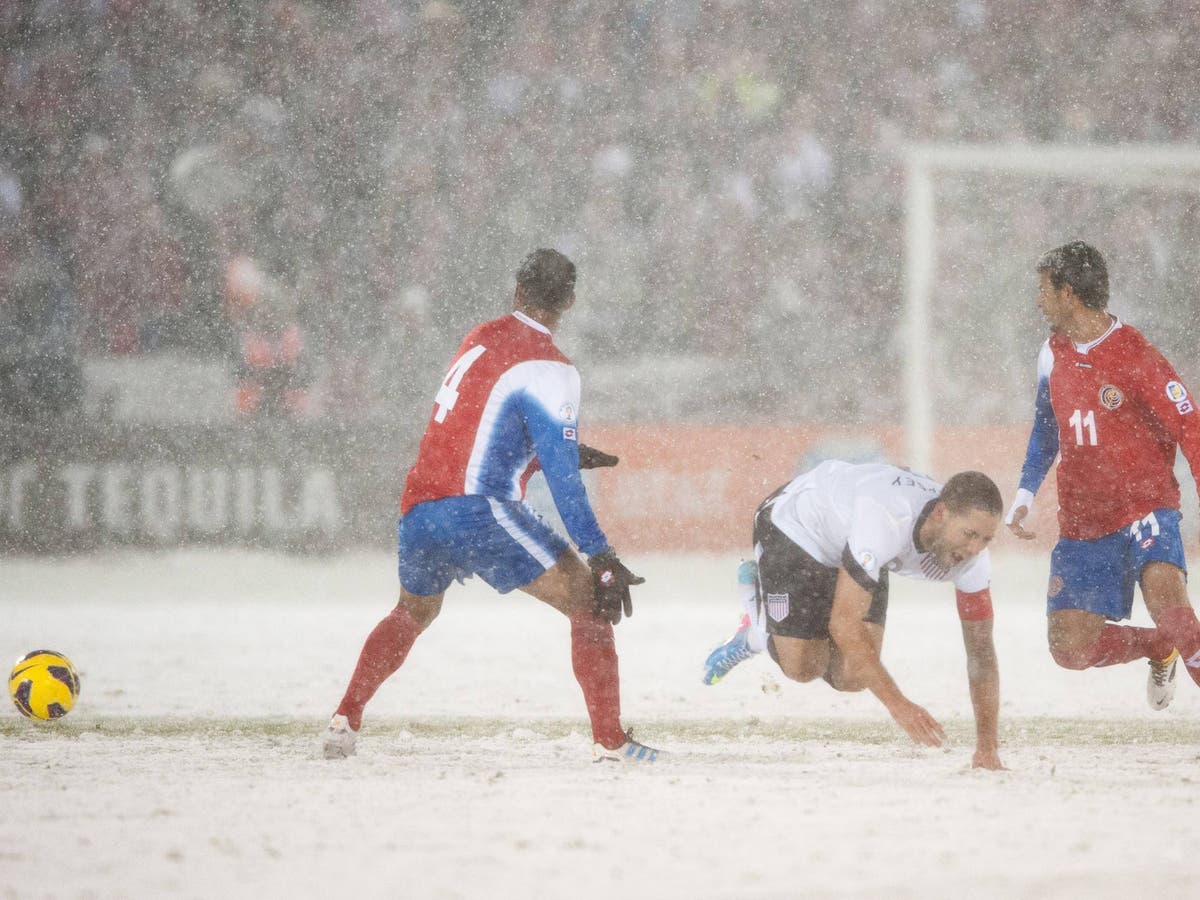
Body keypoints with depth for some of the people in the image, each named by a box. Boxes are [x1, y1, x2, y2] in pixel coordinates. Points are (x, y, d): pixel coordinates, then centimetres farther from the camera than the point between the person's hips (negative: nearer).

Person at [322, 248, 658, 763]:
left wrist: (566, 453, 37)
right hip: (477, 509, -7)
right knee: (588, 601, -3)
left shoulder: (480, 339, 17)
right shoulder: (547, 368, -6)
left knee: (414, 612, 33)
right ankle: (609, 741, -13)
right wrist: (601, 558, -15)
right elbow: (561, 478, -14)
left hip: (417, 511, 8)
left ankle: (345, 721, 27)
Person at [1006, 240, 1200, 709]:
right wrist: (1025, 494, 14)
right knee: (1069, 648, 1)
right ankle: (1161, 649, 25)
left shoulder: (1135, 357, -14)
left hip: (1145, 506, -6)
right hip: (1082, 524, 6)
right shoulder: (1054, 354, 7)